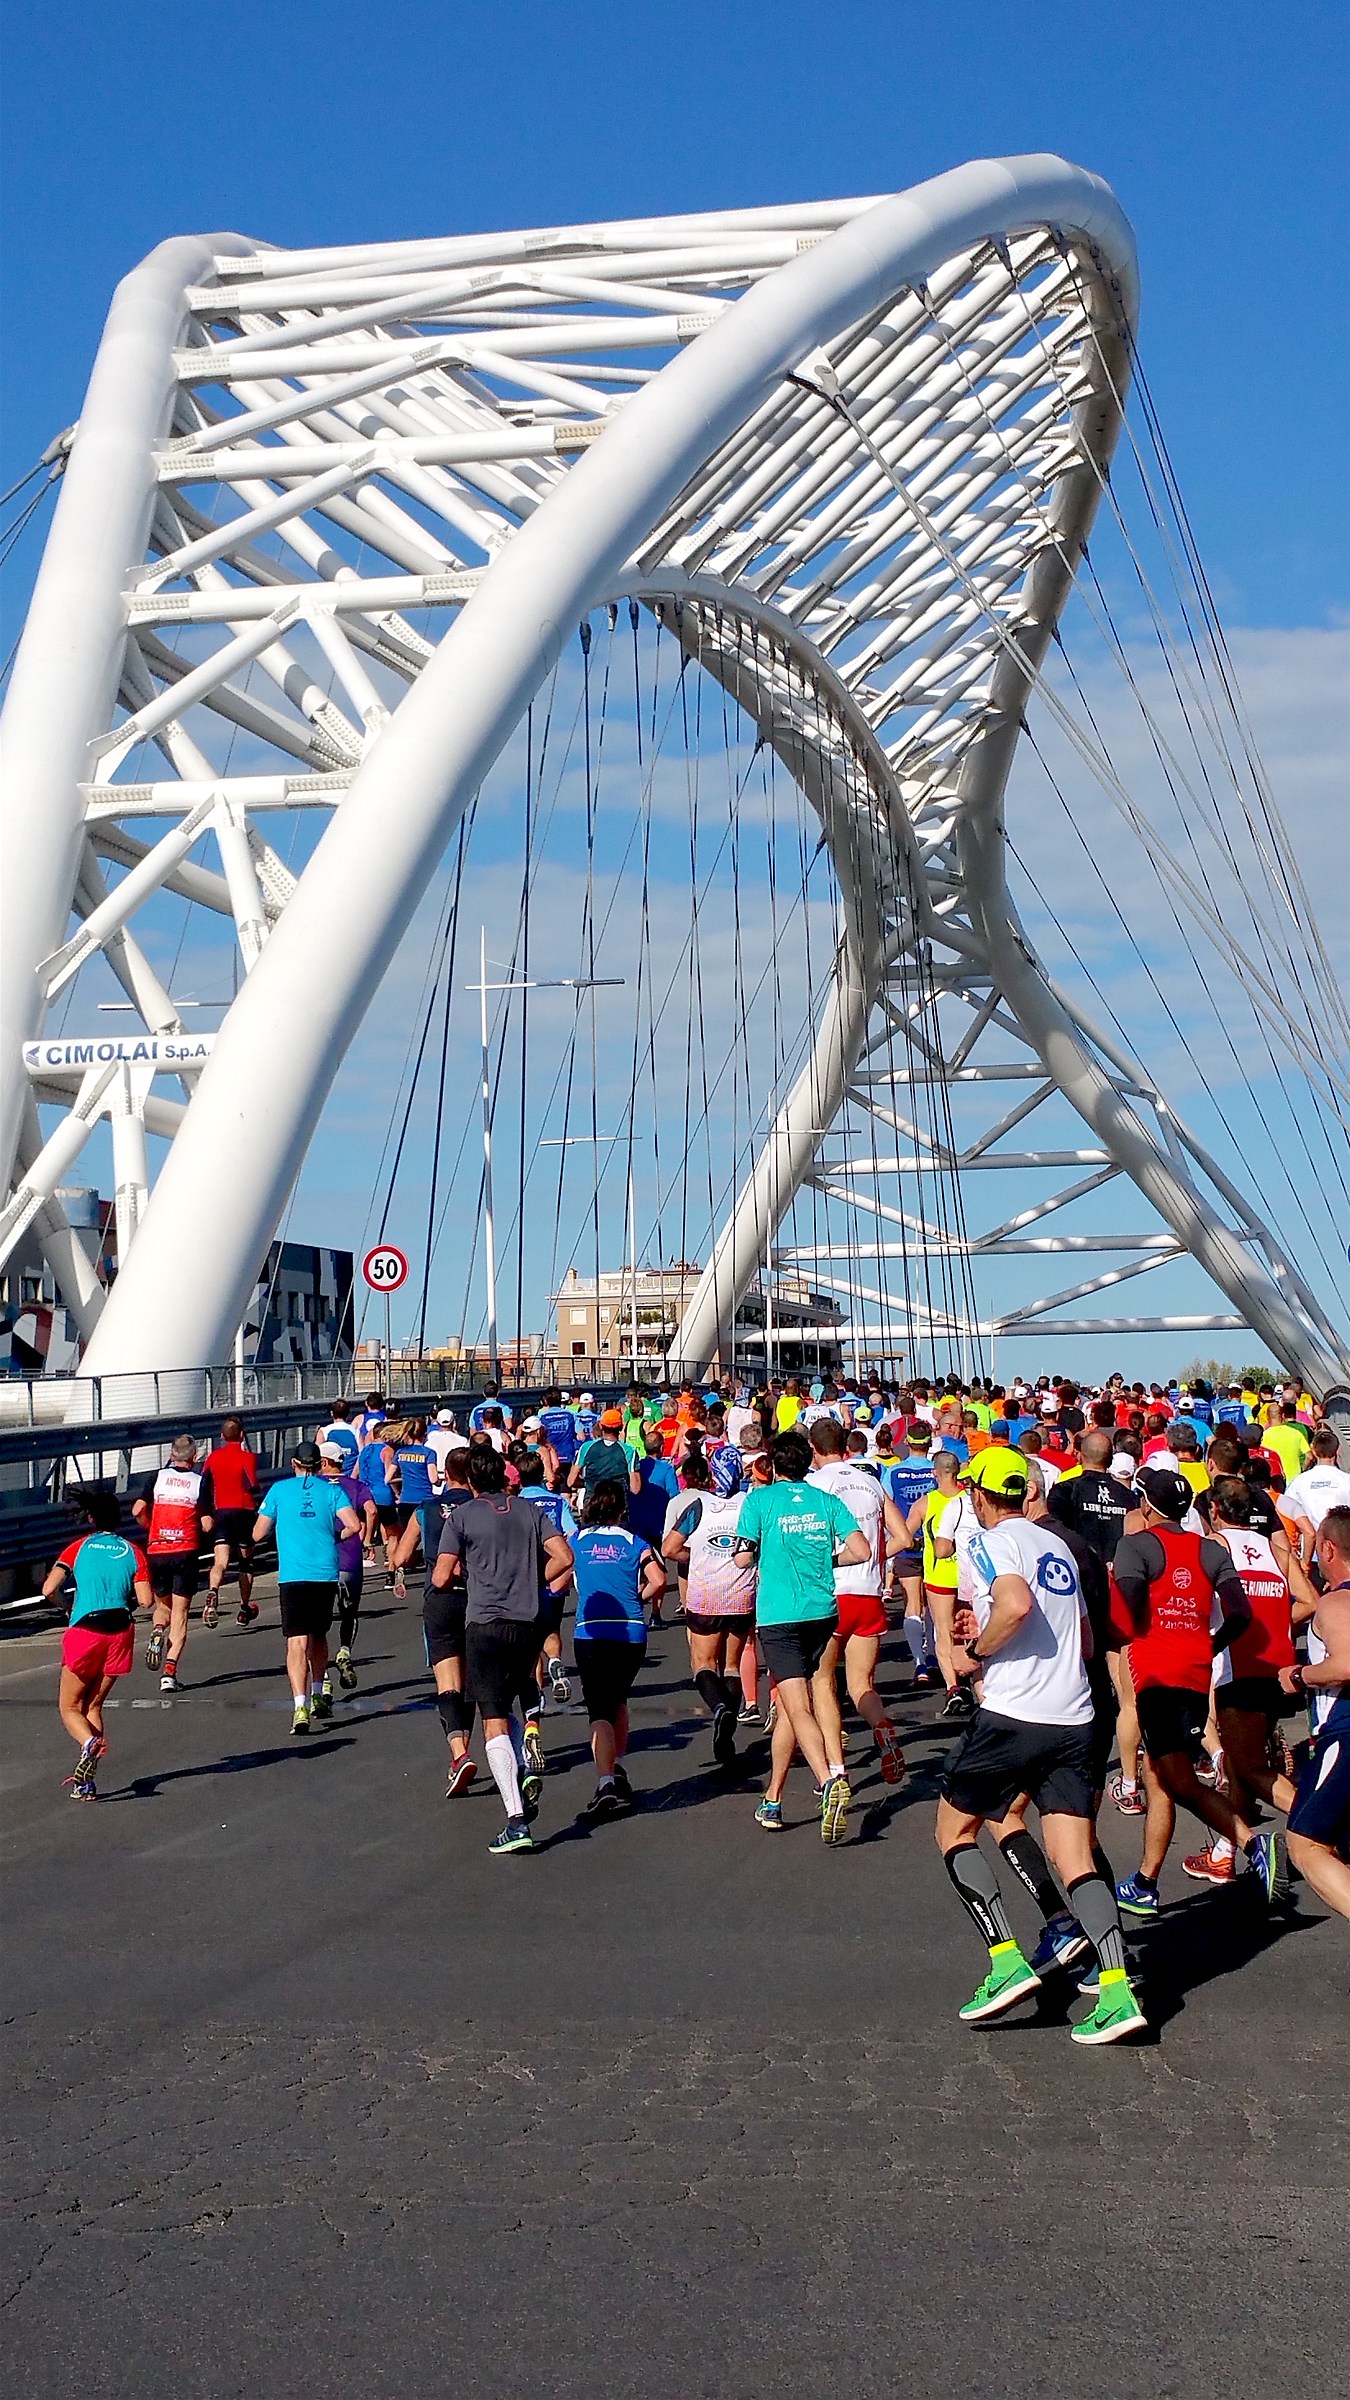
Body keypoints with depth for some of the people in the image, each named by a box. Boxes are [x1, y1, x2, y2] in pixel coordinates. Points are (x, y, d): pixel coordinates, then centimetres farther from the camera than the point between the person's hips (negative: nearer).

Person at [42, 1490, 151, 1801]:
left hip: (84, 1633, -2)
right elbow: (145, 1600, -3)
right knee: (93, 1706, 16)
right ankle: (86, 1782, 5)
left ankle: (89, 1743, -23)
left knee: (69, 1707, 10)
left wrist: (66, 1604, 14)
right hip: (119, 1634, 3)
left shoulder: (80, 1546, 3)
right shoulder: (133, 1551, 7)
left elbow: (48, 1589, -6)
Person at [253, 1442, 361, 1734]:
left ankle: (300, 1707, -20)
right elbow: (354, 1525, -8)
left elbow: (258, 1534, 7)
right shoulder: (332, 1490, 6)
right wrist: (336, 1535, 13)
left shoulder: (279, 1489, 6)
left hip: (292, 1576, -2)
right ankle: (319, 1694, 31)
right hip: (326, 1575, 2)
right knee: (319, 1636, 22)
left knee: (297, 1642, -7)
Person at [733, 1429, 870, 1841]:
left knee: (799, 1709, -11)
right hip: (822, 1613, 5)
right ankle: (772, 1802, 26)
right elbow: (860, 1550, -1)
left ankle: (830, 1782, -35)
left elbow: (743, 1558, -4)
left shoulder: (760, 1498, -1)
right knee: (788, 1706, 18)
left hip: (778, 1617, -4)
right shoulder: (827, 1501, 7)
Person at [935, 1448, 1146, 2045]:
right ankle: (1117, 1991, -10)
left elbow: (1016, 1604, -25)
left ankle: (1007, 1963, -1)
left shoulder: (990, 1541, -4)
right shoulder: (1058, 1545, 19)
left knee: (954, 1830, 10)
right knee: (1077, 1862, 5)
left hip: (1014, 1715, -7)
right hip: (1074, 1719, 7)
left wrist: (977, 1650, -8)